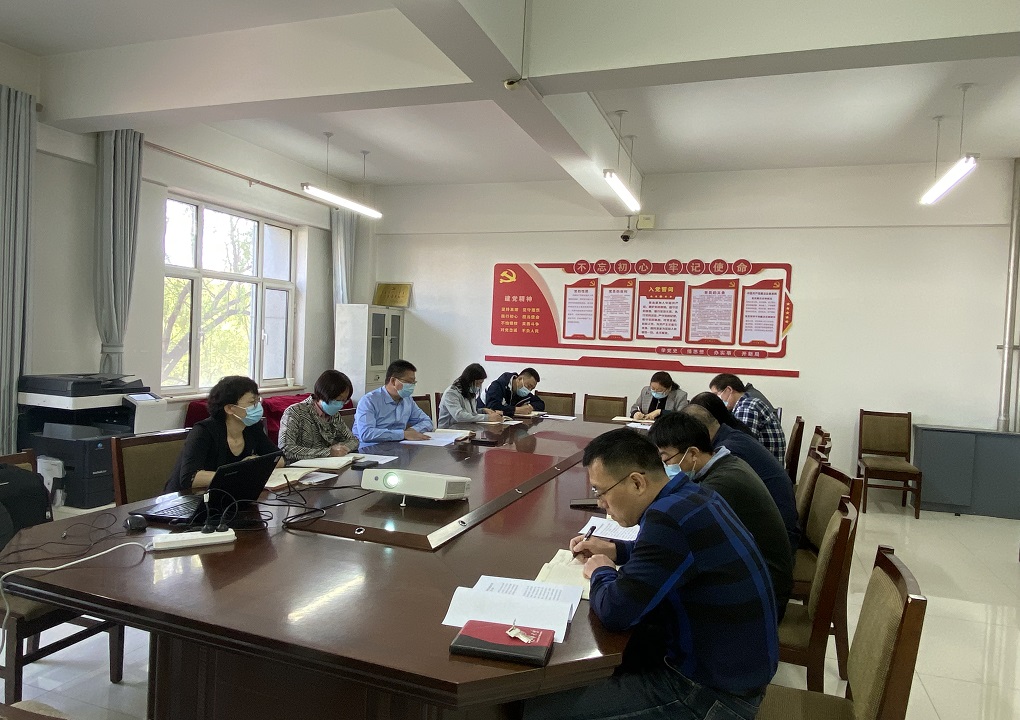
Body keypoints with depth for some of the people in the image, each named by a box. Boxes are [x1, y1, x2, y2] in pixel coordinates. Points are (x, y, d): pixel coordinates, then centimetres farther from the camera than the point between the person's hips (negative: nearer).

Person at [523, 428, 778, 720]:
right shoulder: (694, 494, 2)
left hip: (712, 694, -9)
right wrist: (616, 550, 12)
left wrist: (601, 572, -5)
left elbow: (615, 611, -26)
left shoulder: (669, 516, -27)